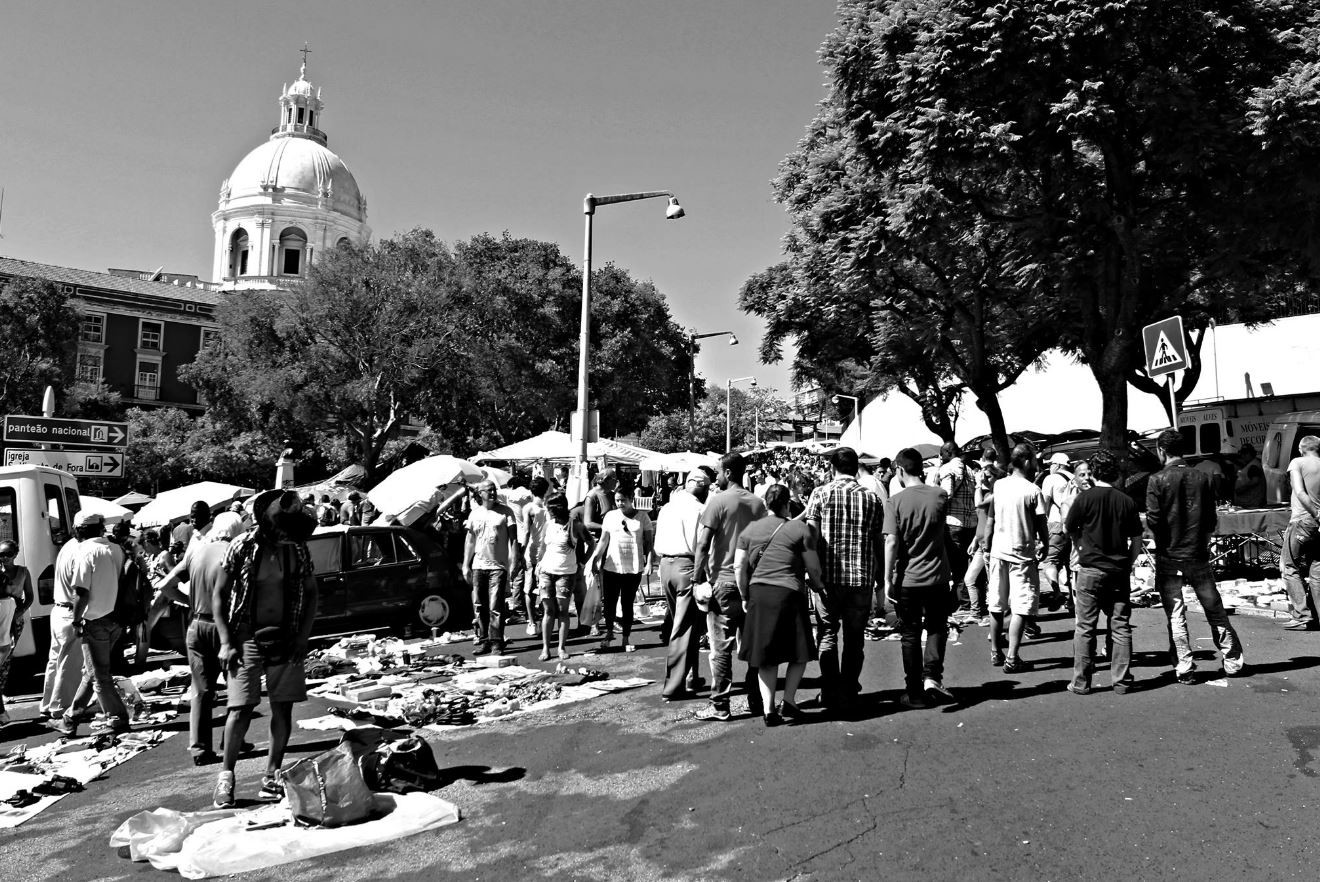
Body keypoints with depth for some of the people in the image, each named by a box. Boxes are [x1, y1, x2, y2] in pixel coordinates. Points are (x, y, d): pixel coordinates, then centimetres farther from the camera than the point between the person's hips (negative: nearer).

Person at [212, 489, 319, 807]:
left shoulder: (298, 548, -1)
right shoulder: (243, 546, -10)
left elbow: (310, 593, 9)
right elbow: (219, 595, -3)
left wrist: (303, 636, 0)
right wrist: (226, 643, -9)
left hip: (285, 638, 3)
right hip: (247, 638, -3)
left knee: (283, 709, 4)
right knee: (241, 709, -7)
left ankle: (272, 775, 15)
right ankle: (226, 776, 10)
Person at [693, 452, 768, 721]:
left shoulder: (717, 500, -8)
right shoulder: (758, 503, 8)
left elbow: (703, 544, -12)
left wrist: (697, 578, -6)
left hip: (723, 581, -5)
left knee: (721, 647, 0)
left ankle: (719, 706, 4)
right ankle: (757, 701, 19)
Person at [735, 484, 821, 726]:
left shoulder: (750, 530, 8)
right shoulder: (799, 528, -2)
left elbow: (739, 566, 5)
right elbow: (813, 568, -1)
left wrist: (745, 596, 13)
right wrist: (816, 585, 19)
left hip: (757, 594, 4)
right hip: (788, 594, -4)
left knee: (766, 657, 10)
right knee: (800, 652, 13)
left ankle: (769, 709, 10)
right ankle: (788, 701, 8)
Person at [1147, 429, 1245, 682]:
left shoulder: (1157, 480, -10)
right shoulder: (1202, 477, 1)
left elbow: (1153, 520, -14)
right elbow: (1211, 519, 5)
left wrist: (1164, 540, 5)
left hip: (1169, 557, -3)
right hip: (1199, 554, 3)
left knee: (1176, 616, 3)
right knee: (1215, 610, 14)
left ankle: (1185, 669, 5)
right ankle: (1233, 662, 20)